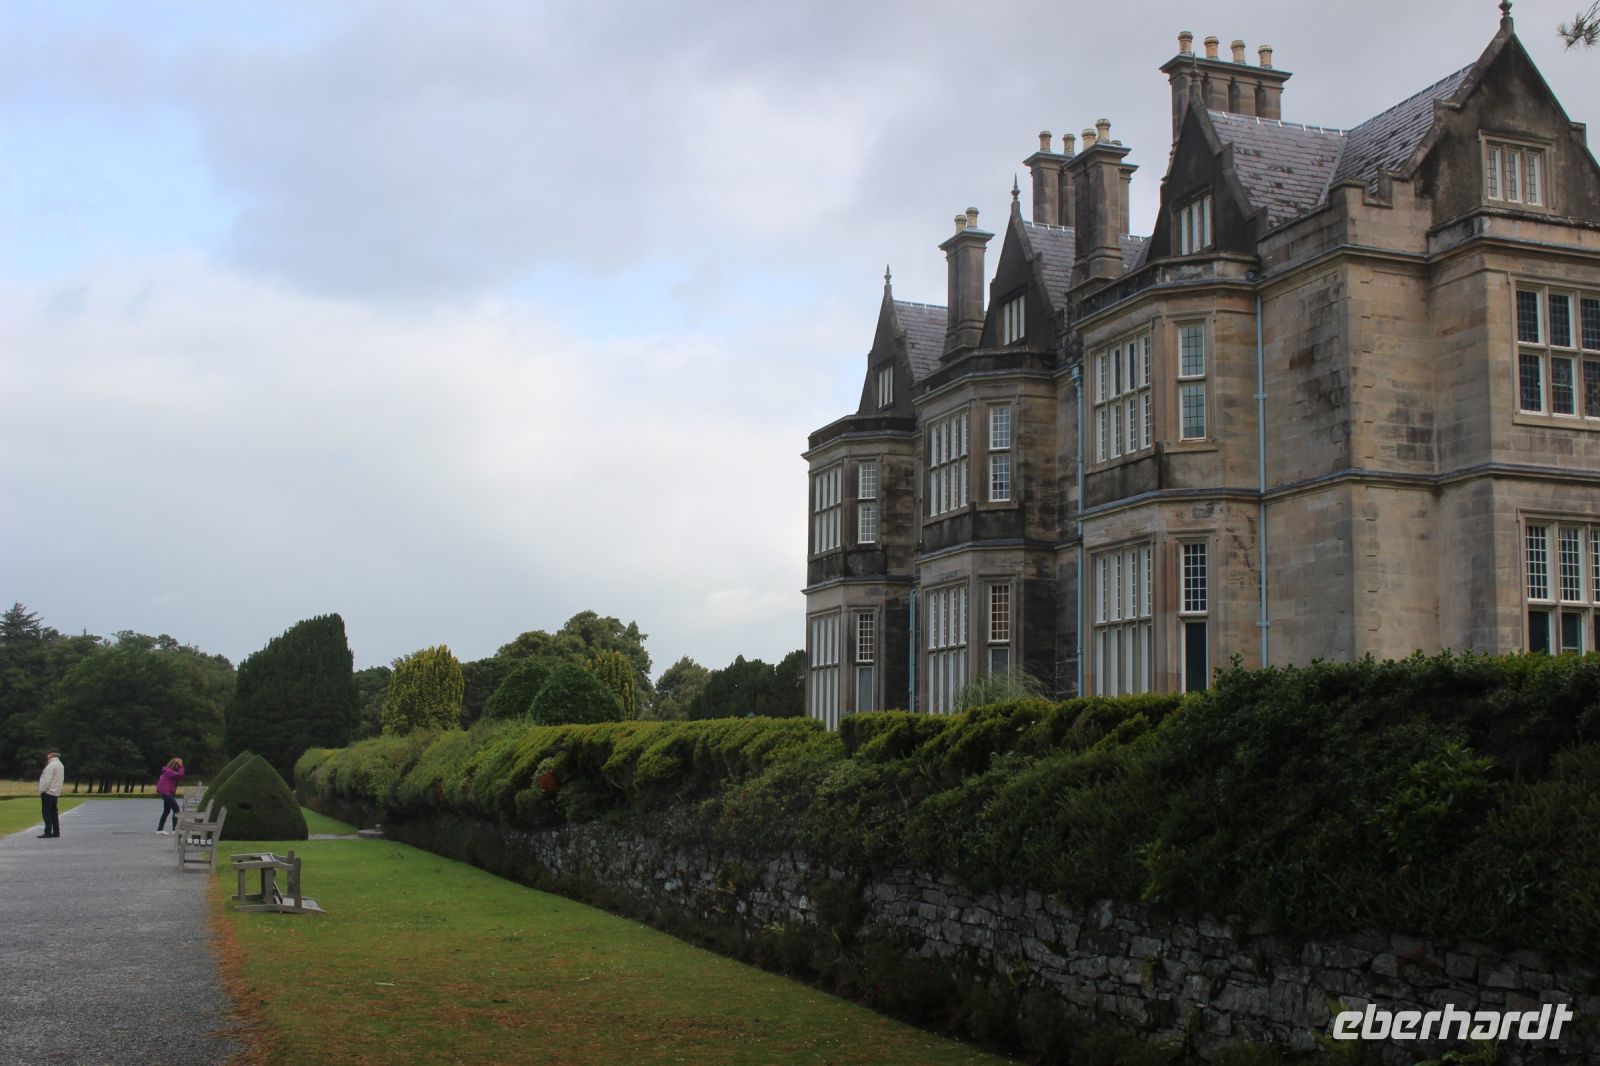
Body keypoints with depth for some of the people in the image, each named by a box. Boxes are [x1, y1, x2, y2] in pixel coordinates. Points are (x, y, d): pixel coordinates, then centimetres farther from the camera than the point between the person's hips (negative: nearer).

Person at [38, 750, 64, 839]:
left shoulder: (51, 765, -16)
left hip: (48, 792, -9)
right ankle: (56, 832, 13)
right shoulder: (60, 765, 12)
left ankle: (48, 832, -9)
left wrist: (42, 790, -11)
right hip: (56, 792, 9)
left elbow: (47, 779, -20)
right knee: (54, 813, 12)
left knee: (47, 813, -6)